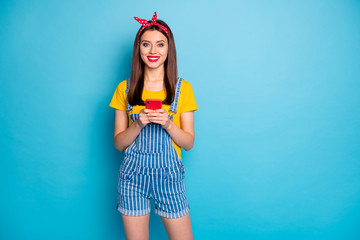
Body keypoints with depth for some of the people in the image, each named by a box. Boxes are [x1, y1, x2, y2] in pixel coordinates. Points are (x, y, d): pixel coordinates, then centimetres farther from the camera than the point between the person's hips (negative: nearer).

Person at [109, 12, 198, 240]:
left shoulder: (182, 88, 1)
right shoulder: (125, 88, 3)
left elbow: (189, 142, 1)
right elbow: (118, 143, 3)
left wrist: (168, 124, -17)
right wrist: (138, 124, -15)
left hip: (169, 175, 0)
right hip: (133, 175, 1)